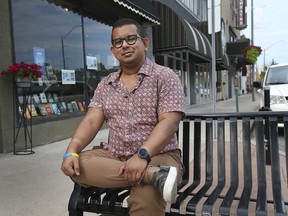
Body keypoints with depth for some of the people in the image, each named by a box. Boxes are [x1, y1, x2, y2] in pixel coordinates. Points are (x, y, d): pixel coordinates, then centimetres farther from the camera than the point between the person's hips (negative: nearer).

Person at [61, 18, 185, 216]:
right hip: (114, 156, 7)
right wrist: (71, 152, -16)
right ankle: (154, 175, -28)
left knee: (146, 198, -37)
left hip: (157, 156, -6)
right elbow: (92, 121, 2)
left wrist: (142, 155, -29)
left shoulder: (164, 76, -4)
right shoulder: (106, 85, 11)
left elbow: (169, 122, -15)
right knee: (78, 164, -24)